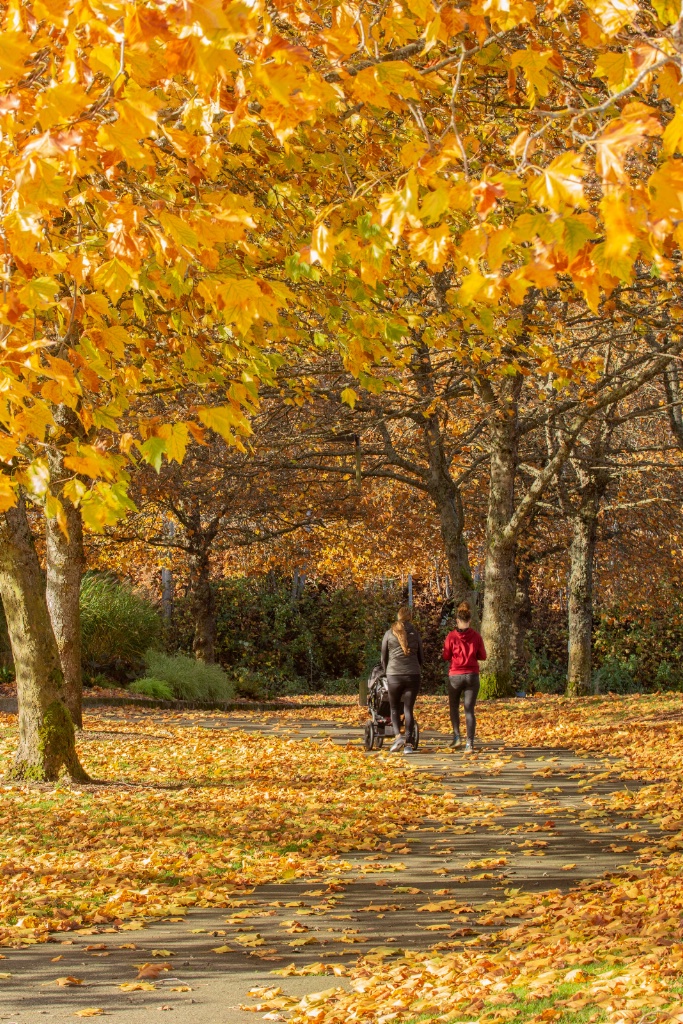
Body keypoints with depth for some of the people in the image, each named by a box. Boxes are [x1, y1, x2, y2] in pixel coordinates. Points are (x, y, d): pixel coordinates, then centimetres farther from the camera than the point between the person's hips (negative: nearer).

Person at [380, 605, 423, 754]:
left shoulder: (389, 634, 4)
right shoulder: (415, 634, 6)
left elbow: (383, 658, 10)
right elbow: (420, 657, 12)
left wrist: (387, 673, 26)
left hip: (394, 675, -1)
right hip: (413, 675, 1)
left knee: (394, 708, 12)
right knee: (408, 709, 4)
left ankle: (398, 736, -9)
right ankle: (409, 744, -1)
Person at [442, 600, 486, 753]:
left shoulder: (451, 636, -9)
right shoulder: (476, 636, -4)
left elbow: (446, 656, -4)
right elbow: (483, 656, 2)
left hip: (455, 675, -1)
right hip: (472, 676, 1)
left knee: (453, 706, 19)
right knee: (469, 710, 3)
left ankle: (456, 736, 6)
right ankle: (470, 743, -5)